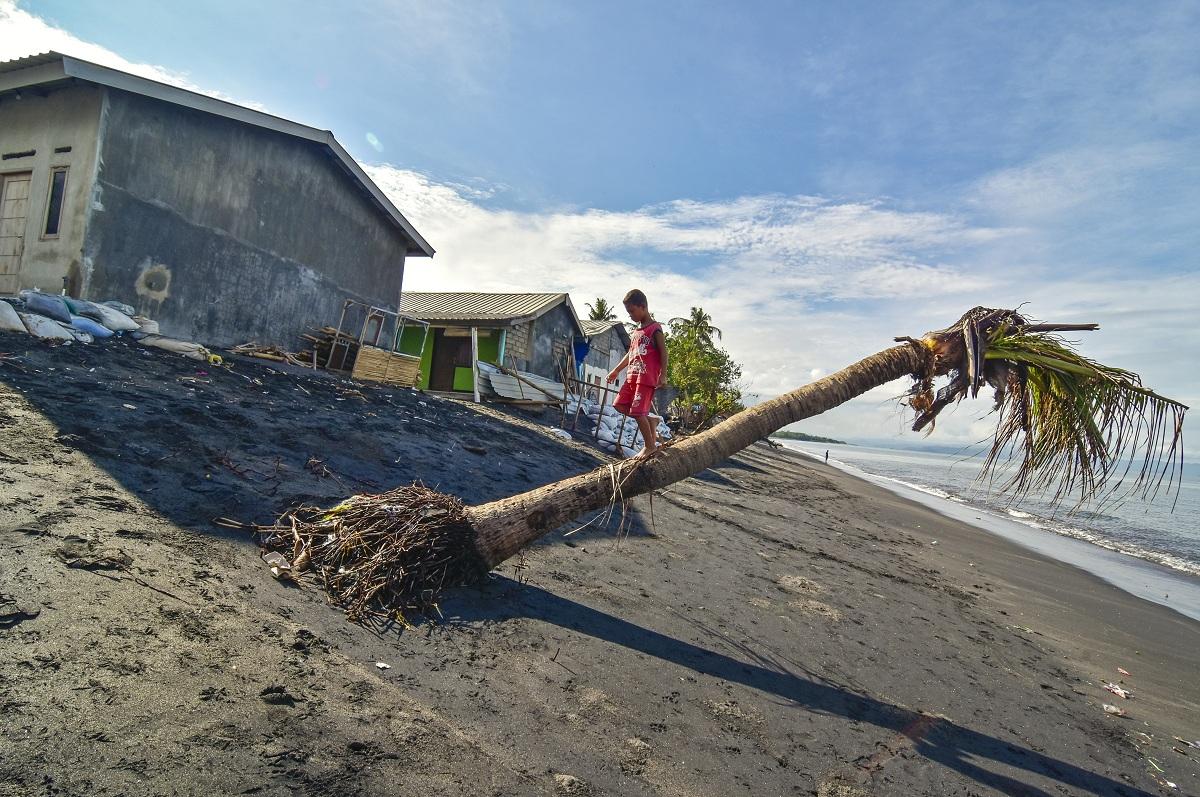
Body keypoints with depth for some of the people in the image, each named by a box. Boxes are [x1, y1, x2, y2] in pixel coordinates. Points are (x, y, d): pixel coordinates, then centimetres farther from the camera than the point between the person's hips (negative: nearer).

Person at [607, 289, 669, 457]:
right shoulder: (636, 331, 18)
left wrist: (663, 376, -18)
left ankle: (650, 445, 4)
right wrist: (616, 371, 29)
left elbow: (663, 353, -11)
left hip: (647, 378, -9)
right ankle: (650, 421, 21)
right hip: (632, 376, 9)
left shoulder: (655, 329, -6)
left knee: (637, 412, -11)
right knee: (620, 405, 5)